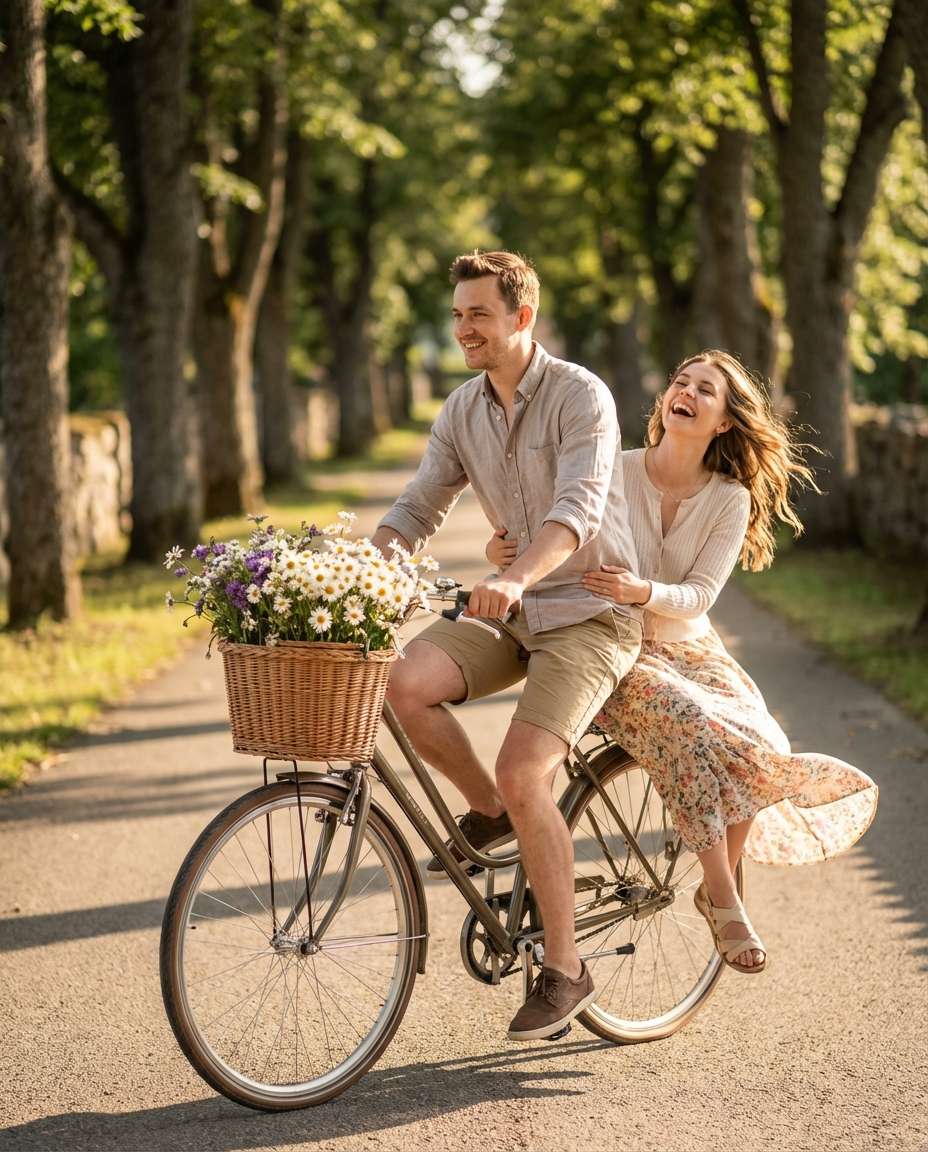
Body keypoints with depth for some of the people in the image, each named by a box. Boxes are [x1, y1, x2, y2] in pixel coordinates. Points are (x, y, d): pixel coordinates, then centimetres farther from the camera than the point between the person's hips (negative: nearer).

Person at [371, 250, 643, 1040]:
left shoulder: (580, 396, -15)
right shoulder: (464, 411, 6)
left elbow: (578, 507, -29)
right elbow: (416, 511, 5)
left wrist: (514, 579, -47)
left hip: (588, 613, -6)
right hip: (510, 613, 6)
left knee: (525, 774, -21)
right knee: (406, 685, -22)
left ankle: (565, 969, -6)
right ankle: (491, 812, 5)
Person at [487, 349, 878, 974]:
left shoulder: (731, 500, -2)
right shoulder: (614, 472, -6)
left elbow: (699, 596, -10)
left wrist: (642, 590, -31)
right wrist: (505, 550, -29)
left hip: (692, 650, 3)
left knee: (758, 750, -23)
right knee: (700, 736, -31)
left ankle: (717, 883, 0)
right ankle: (725, 901, -21)